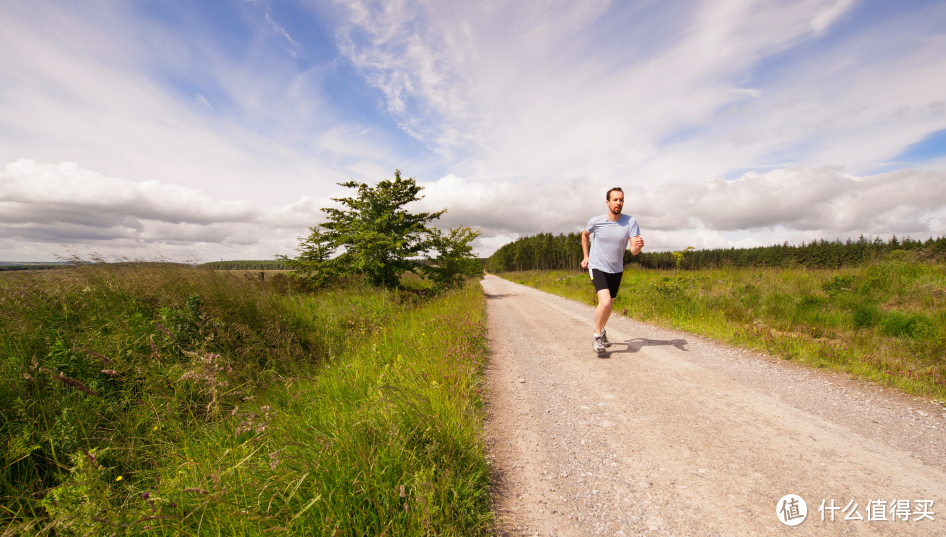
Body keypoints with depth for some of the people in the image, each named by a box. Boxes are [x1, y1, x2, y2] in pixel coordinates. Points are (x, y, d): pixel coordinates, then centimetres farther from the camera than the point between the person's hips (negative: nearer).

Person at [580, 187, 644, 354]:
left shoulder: (630, 222, -11)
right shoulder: (596, 221, -12)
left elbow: (634, 251, -17)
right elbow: (585, 235, 10)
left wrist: (638, 246, -40)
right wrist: (586, 256, 9)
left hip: (616, 270, 3)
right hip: (597, 267, -3)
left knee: (609, 305, 17)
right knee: (605, 302, -22)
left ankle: (601, 331, 43)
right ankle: (597, 337, -2)